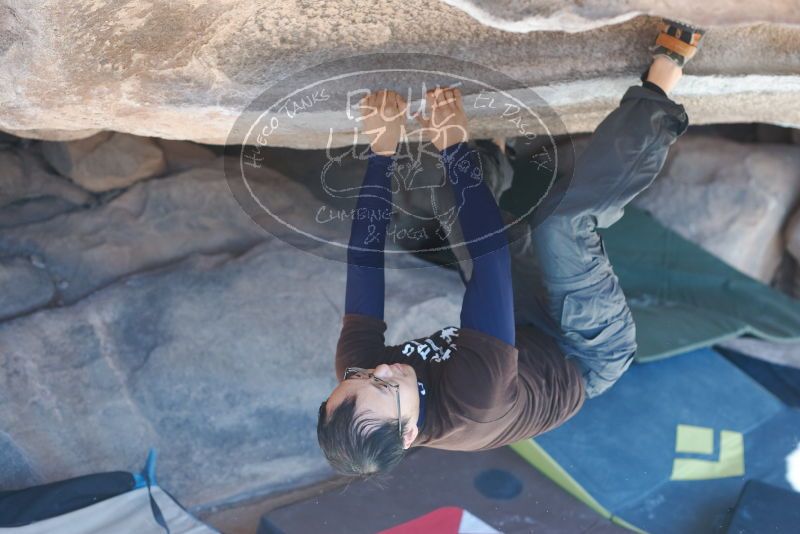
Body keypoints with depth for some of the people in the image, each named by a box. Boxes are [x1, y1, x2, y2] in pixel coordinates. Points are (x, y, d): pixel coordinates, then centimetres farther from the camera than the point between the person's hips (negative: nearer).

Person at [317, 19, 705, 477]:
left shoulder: (357, 376, -25)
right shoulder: (471, 400, -41)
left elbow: (366, 251, -24)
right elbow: (490, 251, -42)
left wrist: (381, 151, -26)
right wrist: (455, 147, -37)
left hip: (526, 327, 6)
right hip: (589, 356, -6)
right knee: (561, 226, -31)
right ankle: (659, 92, -13)